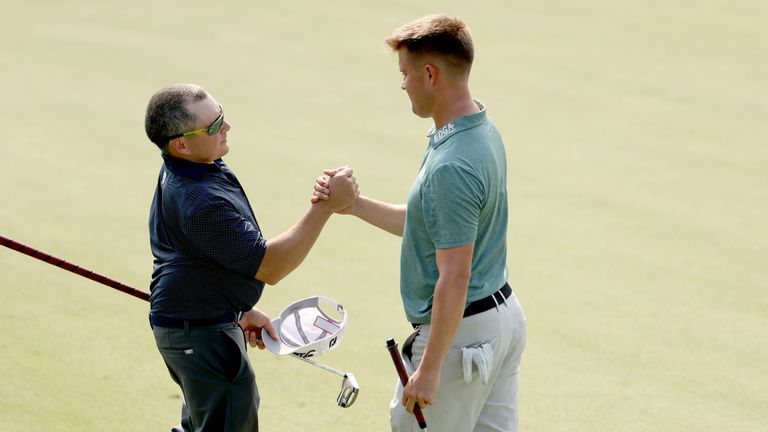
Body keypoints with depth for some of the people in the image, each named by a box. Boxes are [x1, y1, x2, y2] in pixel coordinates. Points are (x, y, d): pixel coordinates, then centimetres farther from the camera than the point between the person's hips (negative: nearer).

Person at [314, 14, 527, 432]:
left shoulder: (451, 167, -26)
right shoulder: (482, 132, 6)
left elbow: (454, 277, -26)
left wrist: (429, 369, -22)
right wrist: (353, 205, 12)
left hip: (461, 331, -10)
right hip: (503, 315, 10)